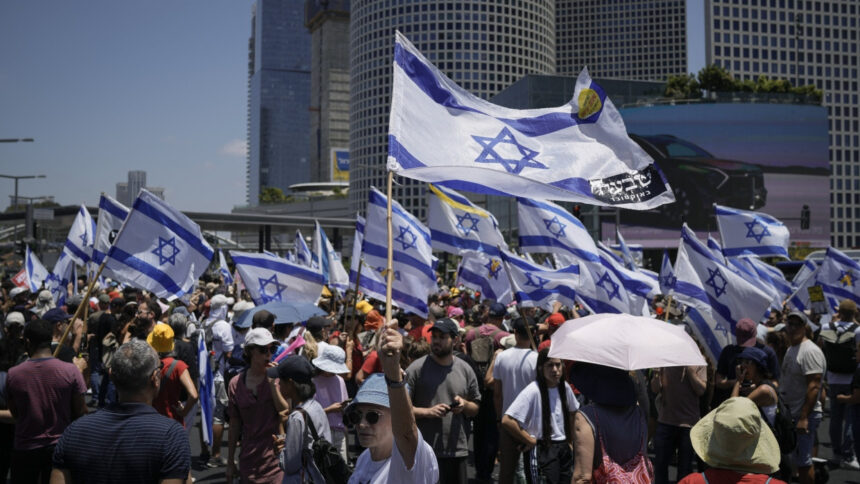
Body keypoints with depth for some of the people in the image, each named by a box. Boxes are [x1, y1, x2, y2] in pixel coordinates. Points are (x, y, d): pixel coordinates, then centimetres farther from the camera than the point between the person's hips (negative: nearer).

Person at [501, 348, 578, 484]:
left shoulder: (565, 387, 3)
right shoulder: (533, 391, -18)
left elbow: (573, 412, 24)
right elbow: (507, 421, -25)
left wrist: (570, 438, 14)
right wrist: (530, 441, -16)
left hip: (563, 449, 7)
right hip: (541, 451, -7)